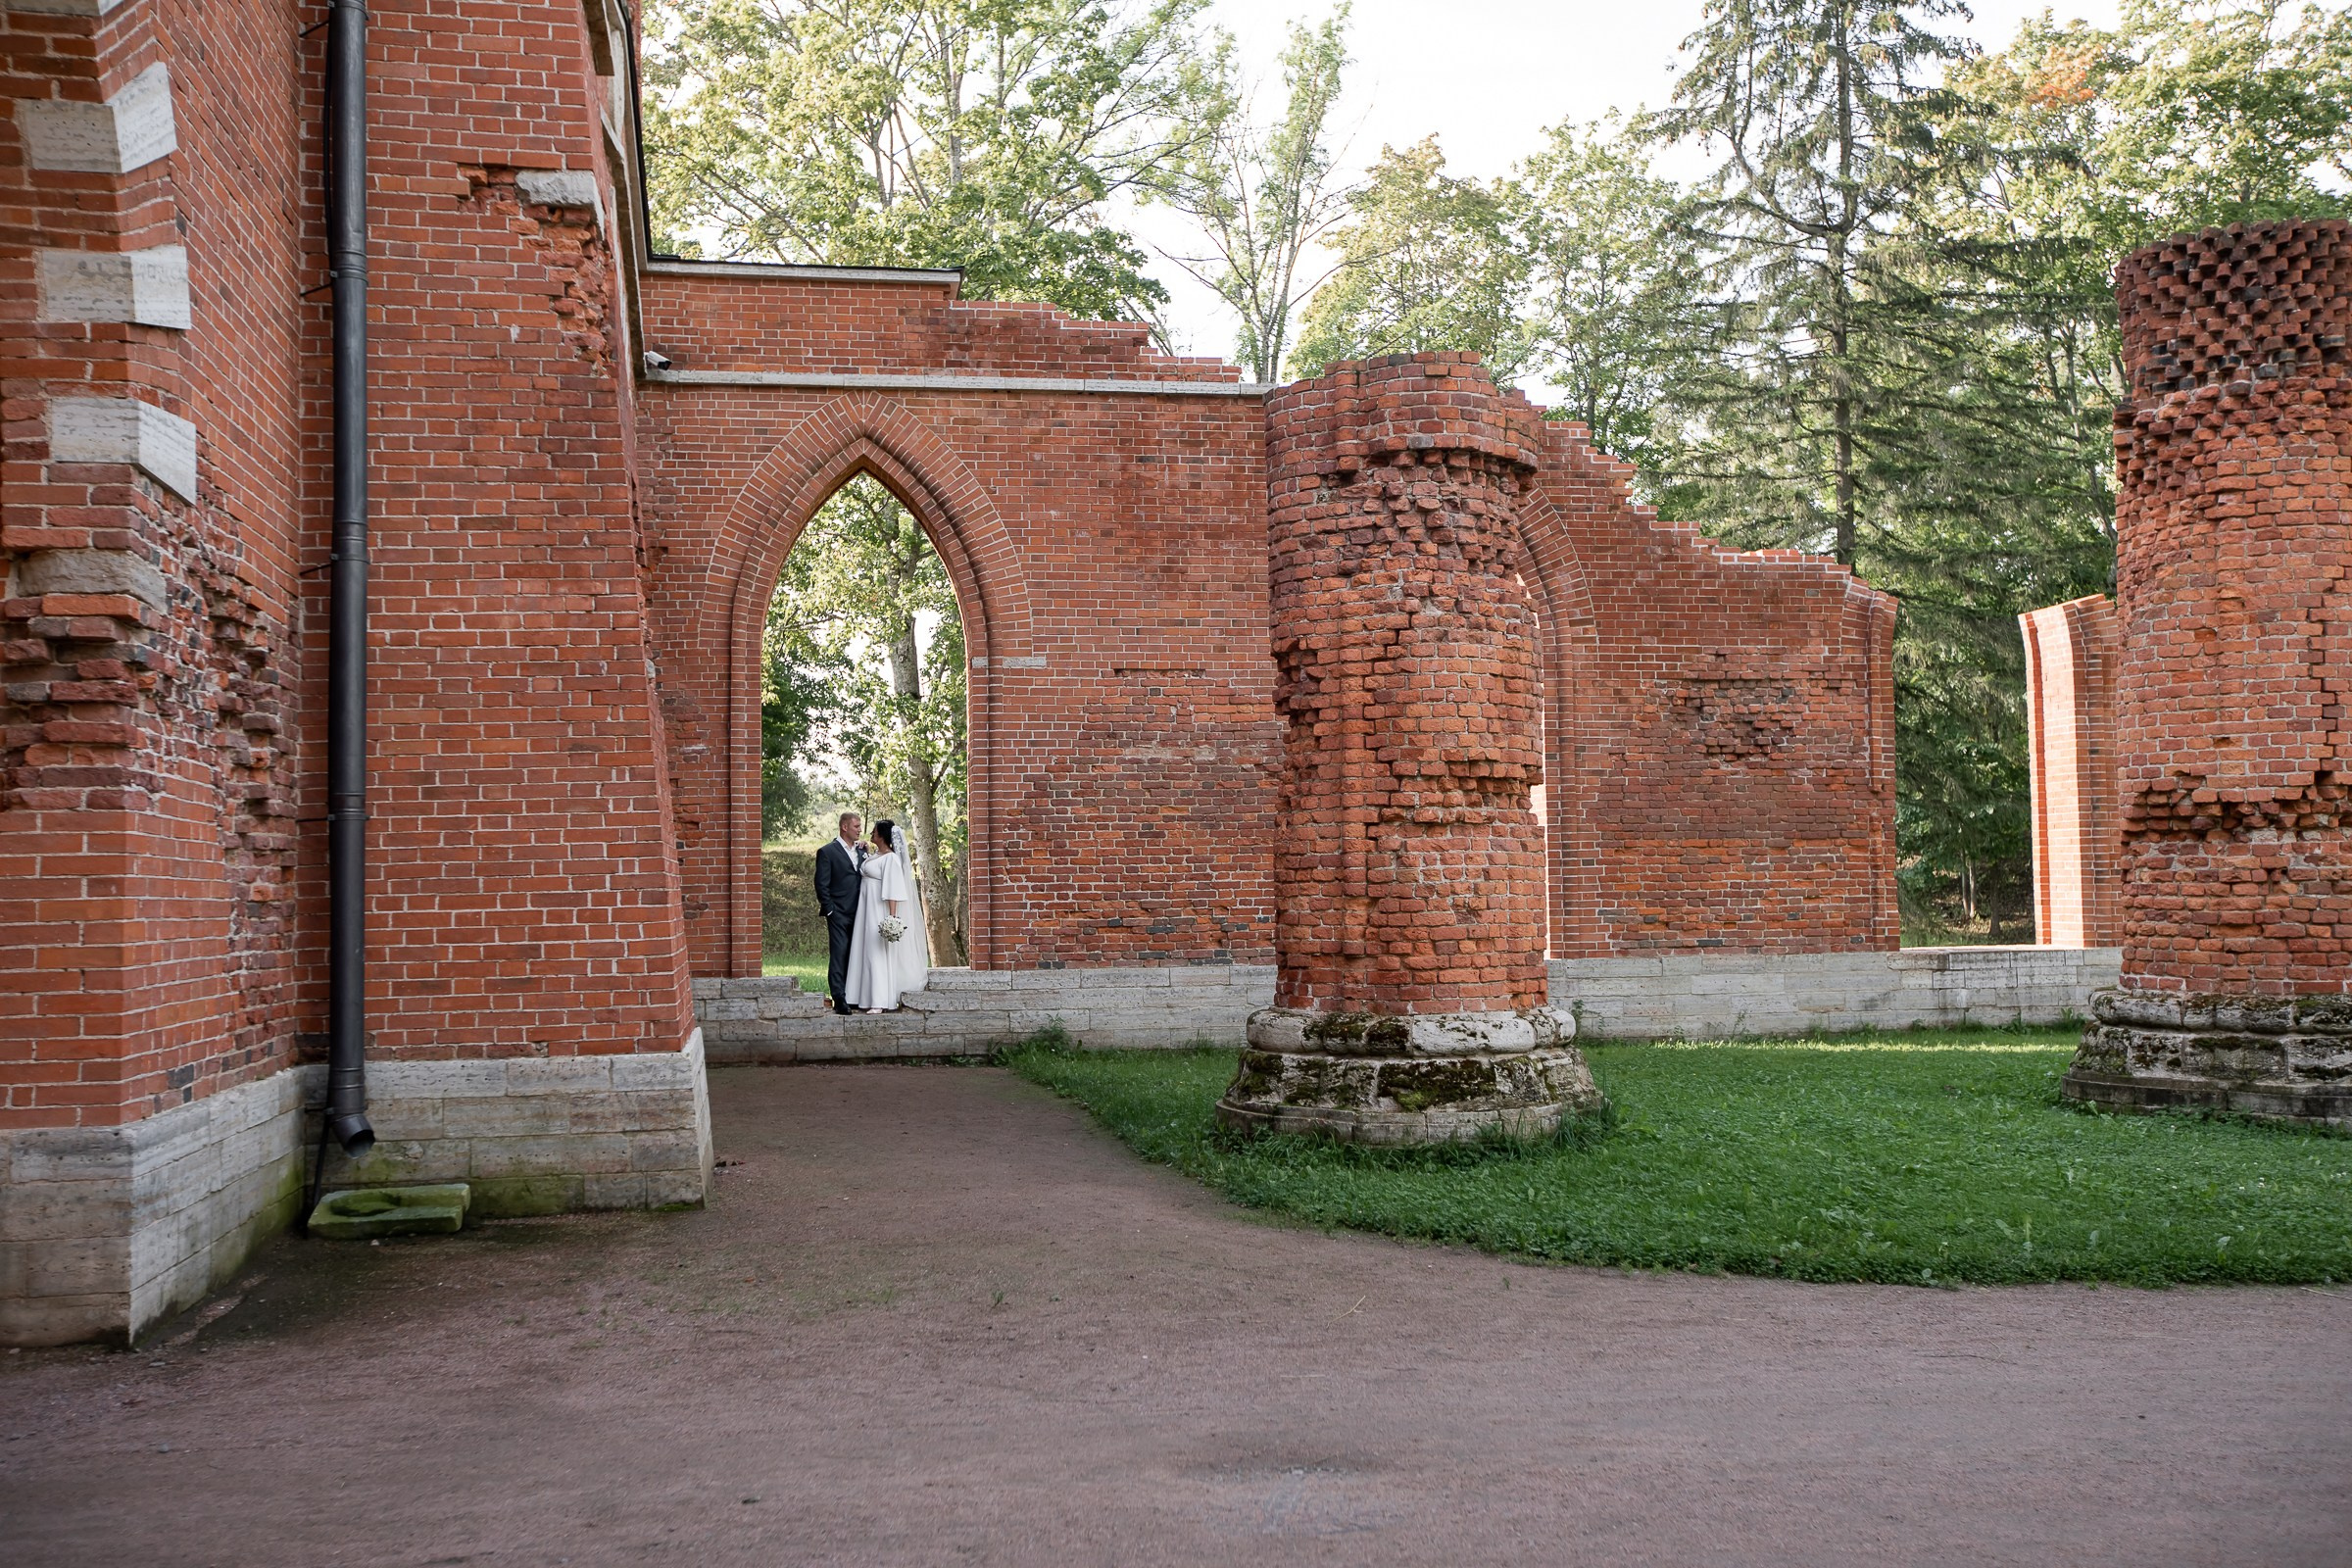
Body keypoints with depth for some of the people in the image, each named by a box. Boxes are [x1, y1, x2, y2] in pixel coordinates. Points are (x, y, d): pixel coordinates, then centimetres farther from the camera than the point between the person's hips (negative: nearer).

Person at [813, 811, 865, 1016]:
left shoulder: (861, 851, 15)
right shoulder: (827, 852, -3)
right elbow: (821, 885, -6)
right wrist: (830, 910, -10)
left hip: (858, 914, 6)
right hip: (839, 914, -6)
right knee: (838, 955, -8)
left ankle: (852, 997, 14)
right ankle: (839, 1000, -9)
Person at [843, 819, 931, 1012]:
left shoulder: (891, 859, -14)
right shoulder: (874, 856, 12)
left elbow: (893, 890, -20)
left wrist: (892, 917, -26)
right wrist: (867, 852, 18)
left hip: (880, 913, -9)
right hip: (867, 913, 9)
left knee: (879, 954, -9)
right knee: (867, 953, 9)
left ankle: (881, 1002, -8)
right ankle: (871, 997, 13)